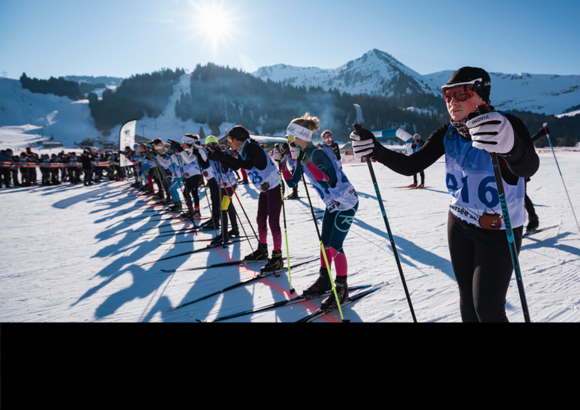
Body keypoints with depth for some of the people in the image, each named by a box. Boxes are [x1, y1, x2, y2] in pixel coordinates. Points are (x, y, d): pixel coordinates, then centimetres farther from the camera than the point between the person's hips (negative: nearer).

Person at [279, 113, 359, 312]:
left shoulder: (317, 153, -24)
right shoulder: (302, 155, 2)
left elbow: (328, 180, -36)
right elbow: (292, 182, 5)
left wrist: (304, 160, -37)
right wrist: (282, 163, -6)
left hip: (346, 202, -9)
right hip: (332, 203, 9)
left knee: (334, 246, -8)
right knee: (325, 243, 12)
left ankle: (342, 290, 6)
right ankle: (324, 281, 28)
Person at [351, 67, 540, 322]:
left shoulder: (508, 125, -22)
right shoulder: (448, 133, -6)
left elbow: (527, 168, -41)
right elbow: (410, 166, -8)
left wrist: (510, 146, -64)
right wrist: (375, 150, -25)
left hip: (499, 229, -5)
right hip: (459, 224, 5)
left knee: (487, 309, -2)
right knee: (467, 298, 17)